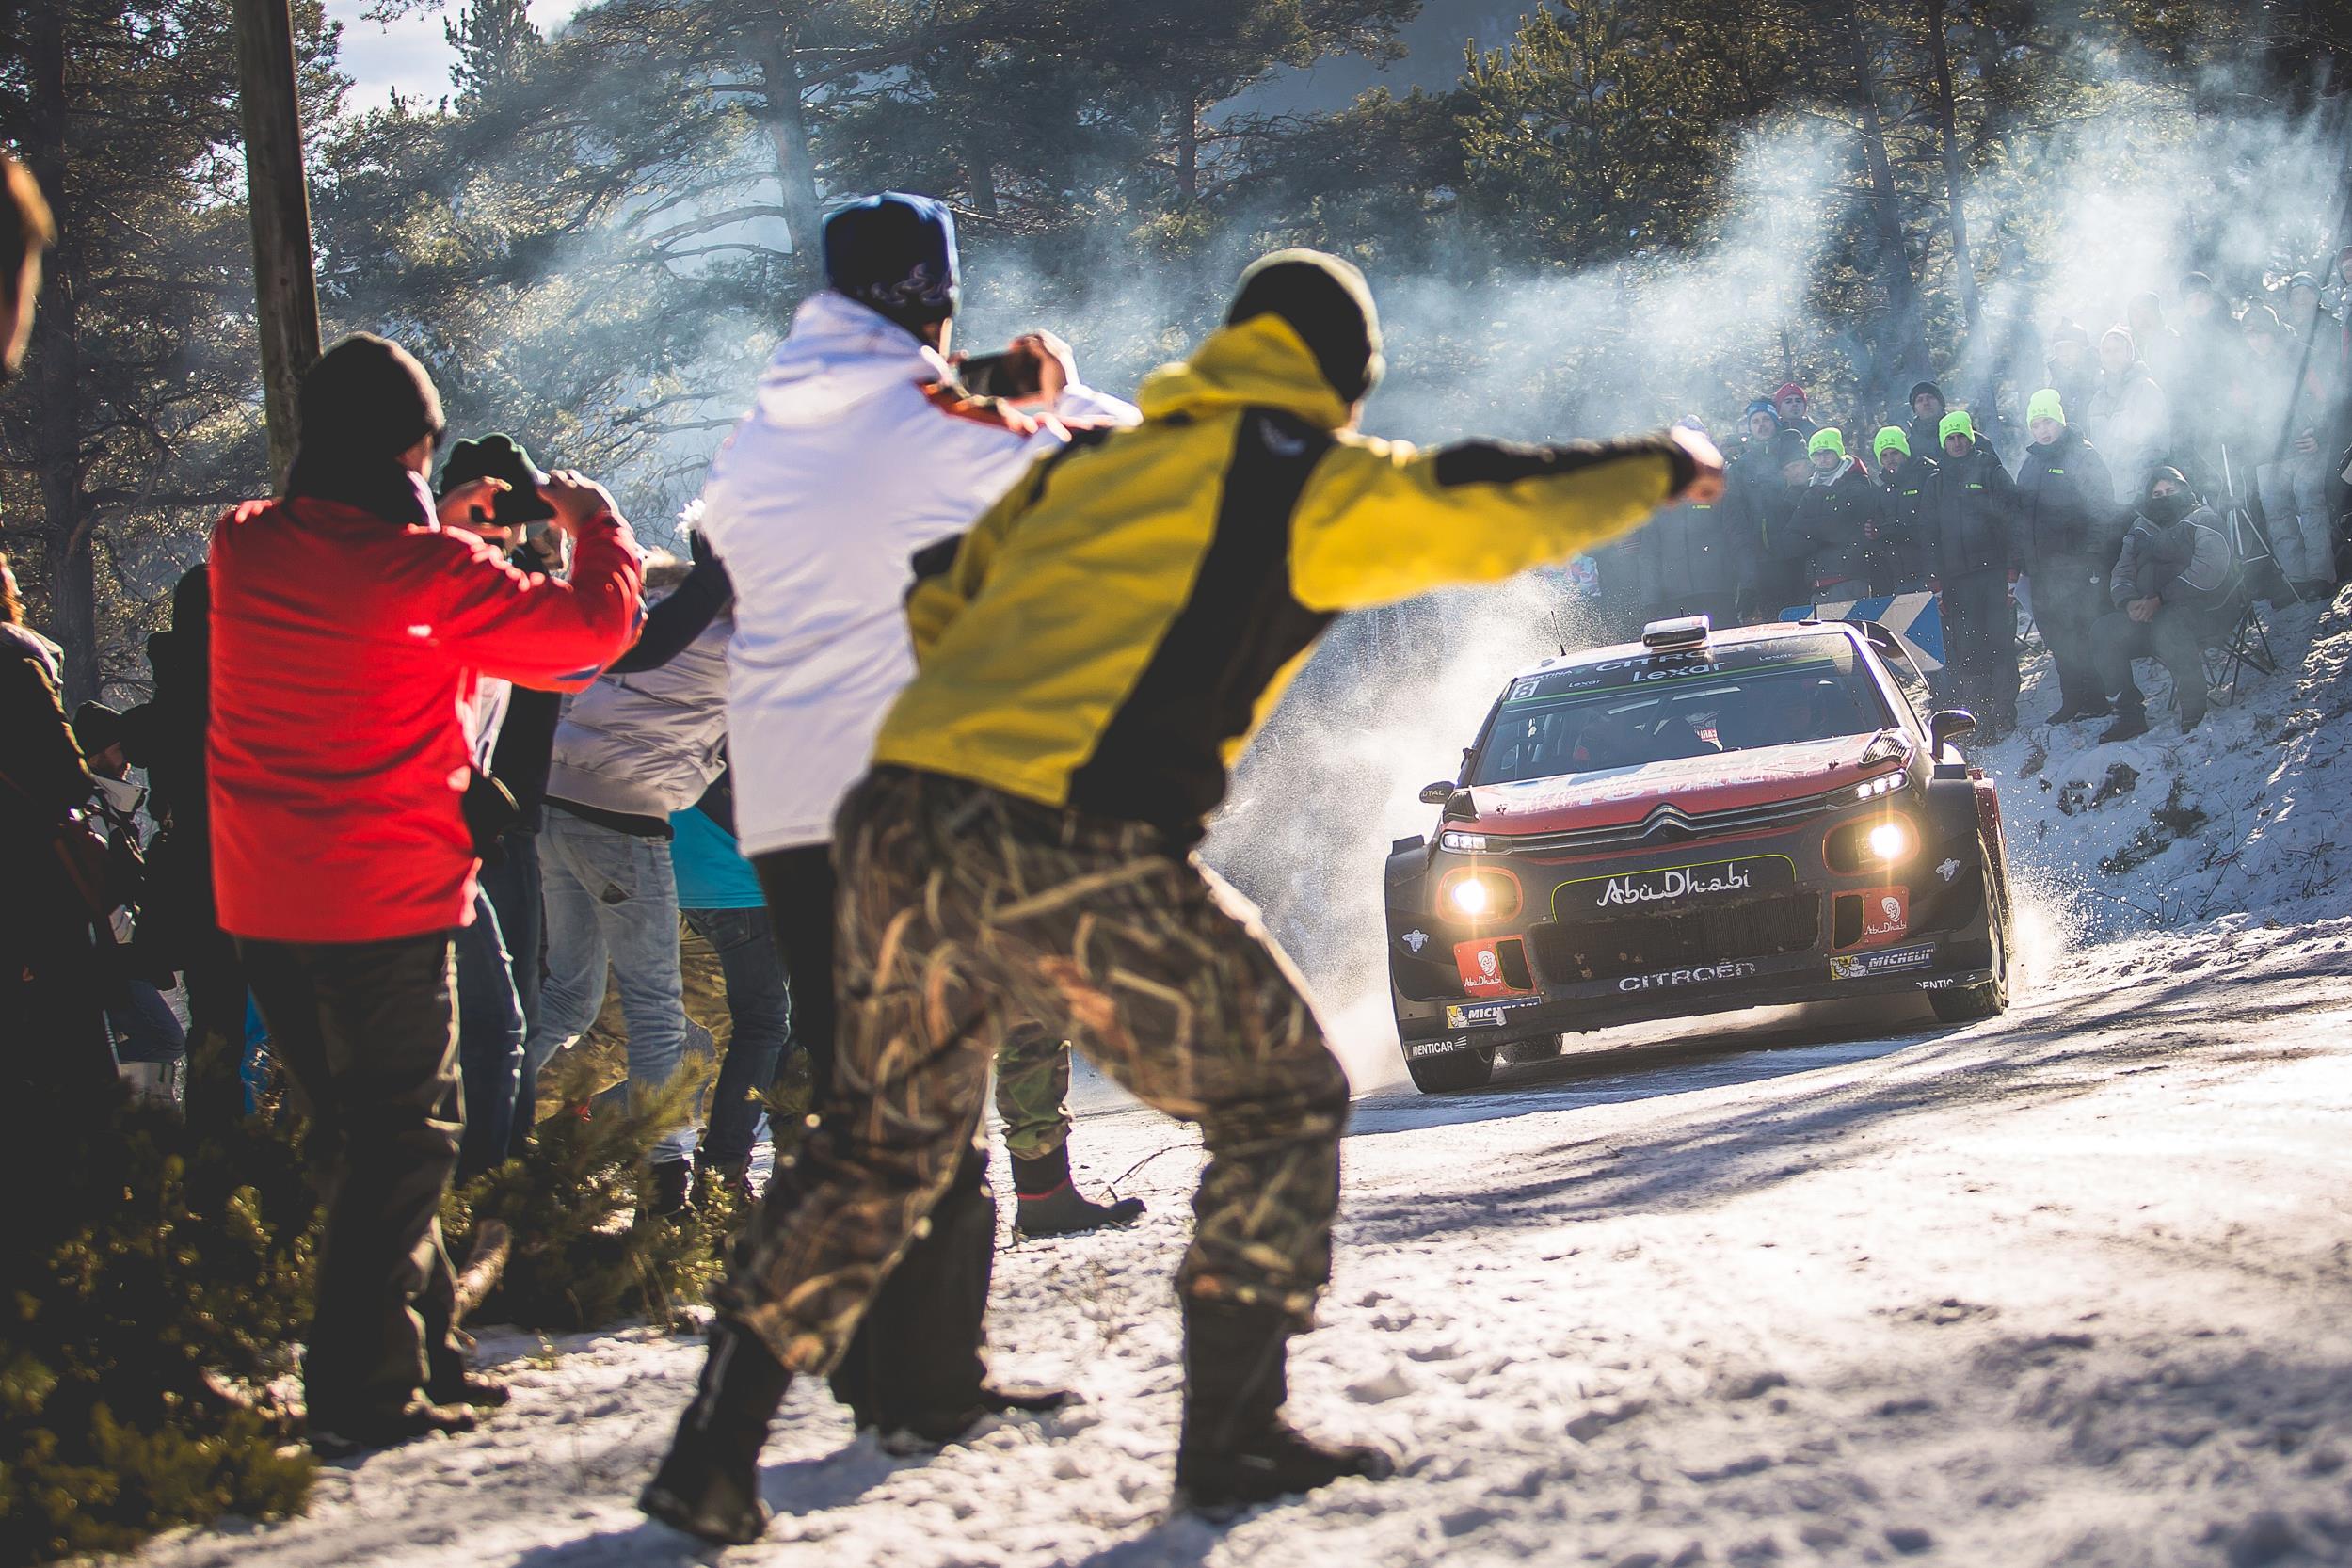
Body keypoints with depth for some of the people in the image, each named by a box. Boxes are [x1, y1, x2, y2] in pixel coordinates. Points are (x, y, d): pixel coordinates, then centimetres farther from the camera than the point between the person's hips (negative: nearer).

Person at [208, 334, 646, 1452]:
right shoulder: (423, 572, -16)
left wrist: (433, 531, 24)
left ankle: (422, 1352, 25)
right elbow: (592, 627, -8)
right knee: (402, 1139, 0)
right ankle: (364, 1386, -5)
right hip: (384, 900, -7)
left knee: (358, 1134, 17)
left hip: (260, 899, 7)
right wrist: (599, 529, 9)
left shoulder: (245, 551, 2)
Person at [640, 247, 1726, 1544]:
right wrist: (1660, 468, 29)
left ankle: (714, 1452, 16)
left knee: (874, 1151, 22)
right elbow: (1493, 508, 13)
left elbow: (938, 611, 29)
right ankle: (1230, 1436, 10)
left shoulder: (1082, 465, 24)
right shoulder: (1313, 481, 7)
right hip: (1072, 860, -6)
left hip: (898, 834, 6)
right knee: (1281, 1103, 14)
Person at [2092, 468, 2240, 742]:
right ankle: (2129, 716, -12)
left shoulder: (2203, 520, 0)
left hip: (2204, 610, -6)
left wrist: (2159, 599, -21)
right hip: (2150, 613, 6)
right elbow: (2122, 573, 11)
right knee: (2105, 631, -17)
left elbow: (2209, 571, -16)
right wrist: (2129, 601, -14)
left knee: (2167, 627, -39)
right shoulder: (2142, 527, 19)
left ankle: (2195, 717, -30)